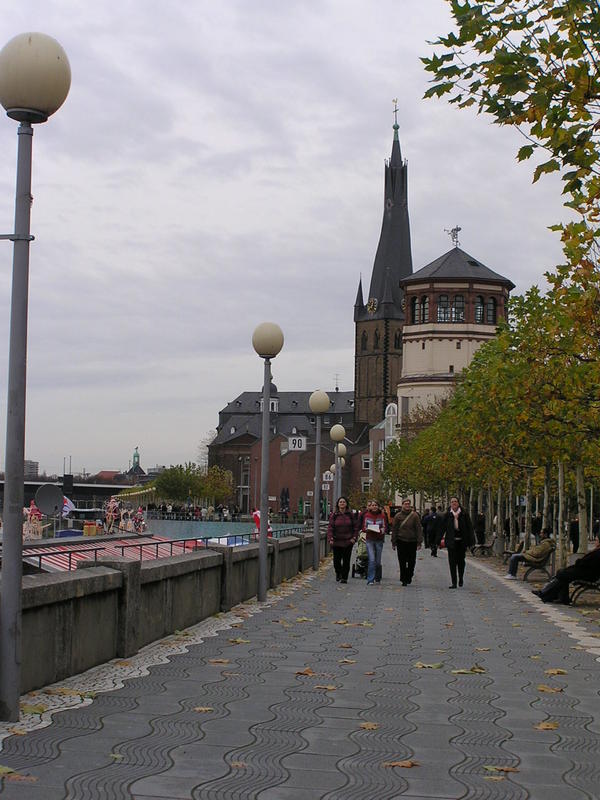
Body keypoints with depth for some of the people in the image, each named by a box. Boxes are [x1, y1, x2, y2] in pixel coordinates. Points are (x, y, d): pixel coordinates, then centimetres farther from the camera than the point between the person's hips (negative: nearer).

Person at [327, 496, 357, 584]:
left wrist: (354, 537, -3)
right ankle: (338, 573, 31)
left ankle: (344, 577, 9)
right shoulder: (334, 515, 1)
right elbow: (330, 527, -3)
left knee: (346, 560, 0)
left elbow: (355, 527, 8)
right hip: (337, 541, 0)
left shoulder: (350, 515, 5)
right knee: (336, 560, 2)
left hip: (348, 541, 0)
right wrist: (330, 539, -13)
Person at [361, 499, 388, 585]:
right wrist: (367, 529, -14)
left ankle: (377, 578, 26)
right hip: (369, 540, -1)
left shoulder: (382, 516, 2)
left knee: (378, 561, 8)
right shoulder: (366, 515, 4)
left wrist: (381, 530, -17)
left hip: (379, 540, 1)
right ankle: (370, 580, -10)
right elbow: (363, 528, 7)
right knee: (372, 560, -12)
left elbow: (385, 528, 4)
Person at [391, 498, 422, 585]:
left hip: (412, 542, 0)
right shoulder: (398, 516, 2)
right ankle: (404, 579, 7)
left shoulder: (414, 515, 1)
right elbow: (394, 529, 6)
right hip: (401, 541, 0)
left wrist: (419, 542, -4)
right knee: (402, 562, 1)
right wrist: (394, 542, 2)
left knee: (411, 562, 4)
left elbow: (419, 529, 1)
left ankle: (409, 577, 22)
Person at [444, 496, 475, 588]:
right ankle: (454, 582, 0)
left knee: (461, 561, 9)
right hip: (451, 542, 0)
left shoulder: (464, 514, 0)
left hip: (462, 541, 0)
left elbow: (470, 527, 2)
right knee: (452, 562, -2)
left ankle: (461, 579, 31)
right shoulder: (447, 515, 1)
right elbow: (442, 528, 3)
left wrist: (471, 541, -3)